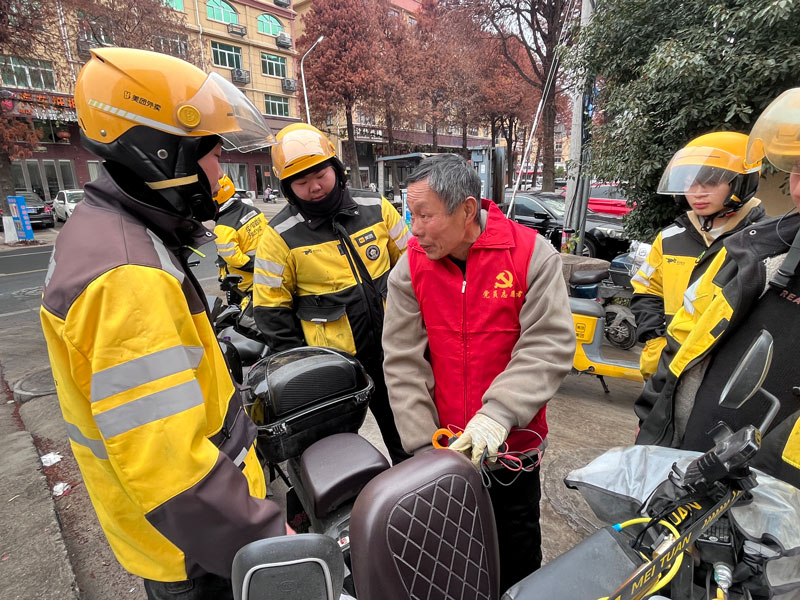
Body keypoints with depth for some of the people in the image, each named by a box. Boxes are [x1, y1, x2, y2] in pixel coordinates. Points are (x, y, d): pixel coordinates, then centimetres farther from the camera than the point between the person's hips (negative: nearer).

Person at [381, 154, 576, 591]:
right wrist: (424, 445, -13)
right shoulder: (410, 269, -8)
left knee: (518, 558, 22)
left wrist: (498, 414, -27)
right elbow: (403, 362, -10)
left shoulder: (532, 254, -12)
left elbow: (549, 344, -17)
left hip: (512, 444, -1)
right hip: (443, 450, 2)